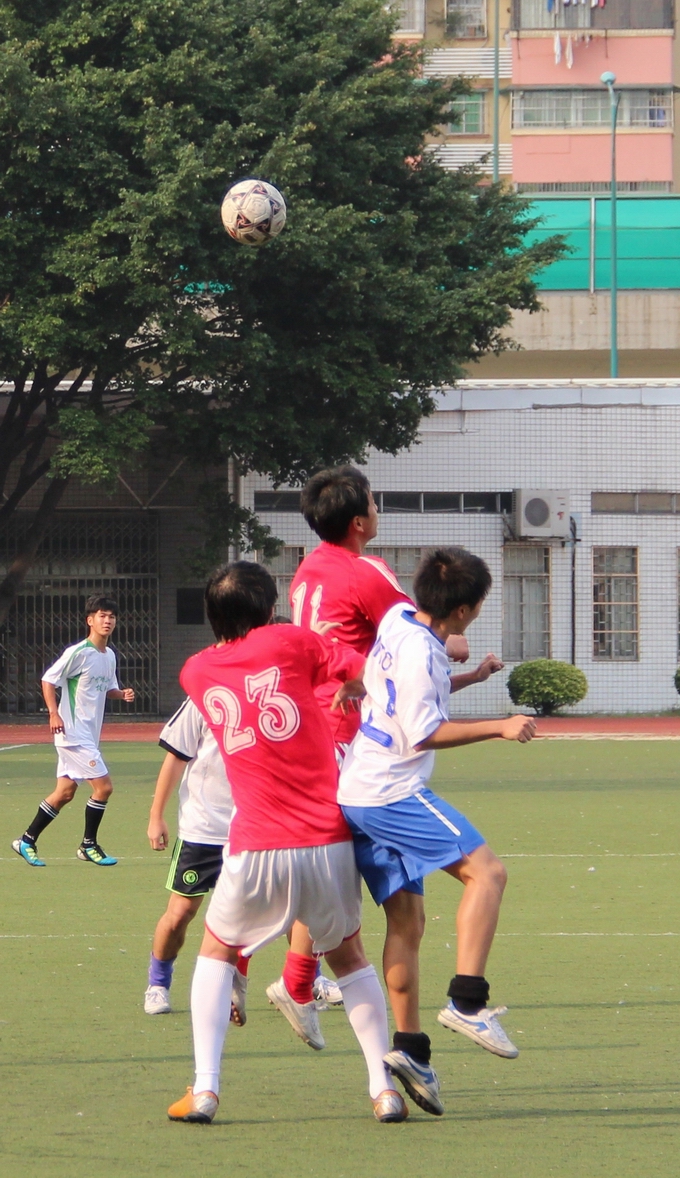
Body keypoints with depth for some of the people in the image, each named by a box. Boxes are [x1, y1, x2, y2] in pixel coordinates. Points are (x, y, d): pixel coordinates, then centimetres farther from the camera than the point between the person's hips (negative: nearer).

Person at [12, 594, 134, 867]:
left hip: (89, 736, 9)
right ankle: (89, 846, 4)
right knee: (103, 787, -10)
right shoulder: (78, 653, -14)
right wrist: (54, 713, -22)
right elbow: (48, 680, -11)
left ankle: (27, 841, 22)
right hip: (73, 733, -9)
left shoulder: (109, 656, 10)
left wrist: (123, 694, 0)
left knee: (65, 793, 12)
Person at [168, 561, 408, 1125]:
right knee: (349, 956, 20)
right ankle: (384, 1087, 11)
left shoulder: (197, 671, 8)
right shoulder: (290, 643, 0)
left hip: (257, 852, 0)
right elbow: (372, 672, -5)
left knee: (217, 951, 22)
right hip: (329, 842, 0)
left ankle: (204, 1088, 7)